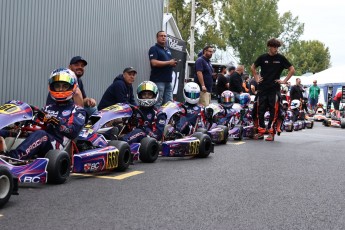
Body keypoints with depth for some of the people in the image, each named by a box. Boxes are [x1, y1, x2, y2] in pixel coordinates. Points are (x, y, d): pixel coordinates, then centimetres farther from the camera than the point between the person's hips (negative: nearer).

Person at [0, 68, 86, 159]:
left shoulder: (77, 111, 14)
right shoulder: (48, 108, 29)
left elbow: (73, 132, -5)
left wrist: (56, 122, -17)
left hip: (60, 148, -5)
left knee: (40, 135, -37)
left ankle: (12, 157, -57)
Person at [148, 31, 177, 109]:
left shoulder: (168, 50, 22)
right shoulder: (154, 49, -3)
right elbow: (154, 63, -17)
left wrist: (173, 63, 4)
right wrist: (169, 62, -13)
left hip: (168, 80, 8)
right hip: (158, 81, -8)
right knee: (157, 103, -9)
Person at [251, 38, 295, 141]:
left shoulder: (281, 58, 1)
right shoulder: (262, 57, 5)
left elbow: (292, 69, 7)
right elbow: (253, 67, 20)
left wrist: (284, 81, 1)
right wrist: (256, 78, 11)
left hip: (274, 89, -2)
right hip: (262, 88, 2)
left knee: (274, 111, -4)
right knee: (260, 110, 3)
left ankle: (271, 132, 1)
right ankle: (261, 130, 13)